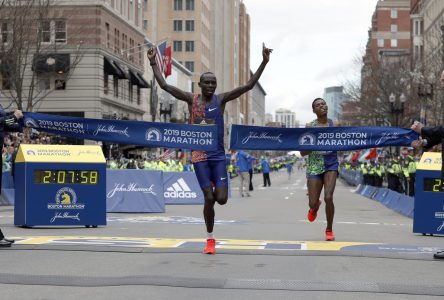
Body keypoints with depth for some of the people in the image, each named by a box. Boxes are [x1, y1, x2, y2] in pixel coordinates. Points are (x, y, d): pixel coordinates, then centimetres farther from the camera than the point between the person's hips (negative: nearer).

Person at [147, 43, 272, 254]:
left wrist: (264, 63, -13)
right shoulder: (191, 99, 2)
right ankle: (210, 239, 12)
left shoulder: (221, 100, 3)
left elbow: (249, 86, -5)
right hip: (199, 155, -1)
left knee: (221, 199, -8)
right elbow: (164, 85, -4)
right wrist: (153, 62, -10)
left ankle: (214, 190, 32)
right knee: (208, 198, -5)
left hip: (218, 155, 1)